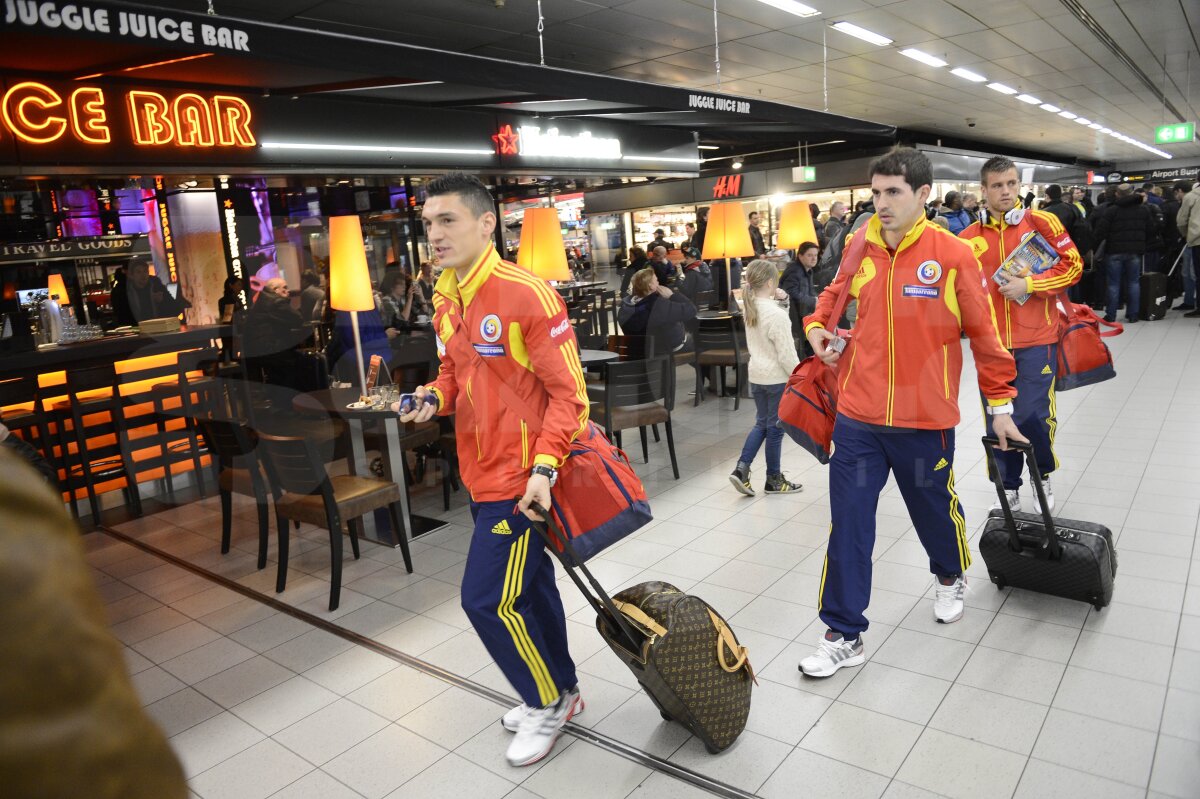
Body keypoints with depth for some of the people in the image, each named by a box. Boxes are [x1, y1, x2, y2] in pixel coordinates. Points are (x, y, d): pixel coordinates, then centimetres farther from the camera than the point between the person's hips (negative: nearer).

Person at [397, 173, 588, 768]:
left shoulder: (527, 295, -19)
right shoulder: (445, 300, 5)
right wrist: (433, 397, -2)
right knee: (529, 584, 19)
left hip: (522, 478, -8)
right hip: (482, 474, 8)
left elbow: (568, 392, -18)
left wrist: (544, 467, -25)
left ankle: (549, 701, 22)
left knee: (487, 598, -3)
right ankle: (556, 691, 39)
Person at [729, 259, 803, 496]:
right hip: (777, 377, -7)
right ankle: (774, 480, 19)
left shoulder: (749, 308, 1)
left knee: (761, 423, 18)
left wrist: (776, 297, 6)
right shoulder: (777, 315, -22)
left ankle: (741, 469, 7)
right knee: (775, 427, 6)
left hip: (756, 374, 7)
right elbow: (787, 355, -20)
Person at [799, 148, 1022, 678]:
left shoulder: (954, 255, -8)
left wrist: (1000, 404, 3)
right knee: (848, 525, 3)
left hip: (925, 420, -2)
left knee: (936, 510, 18)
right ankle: (844, 637, 17)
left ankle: (950, 578, 53)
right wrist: (817, 326, 0)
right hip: (857, 418, 2)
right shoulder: (861, 249, 2)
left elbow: (983, 332, -1)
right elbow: (834, 295, 21)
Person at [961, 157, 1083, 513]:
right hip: (991, 343, 3)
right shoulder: (968, 237, 5)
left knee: (1032, 414, -6)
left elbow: (1073, 266, -3)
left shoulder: (1042, 222, -1)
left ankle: (1043, 476, 22)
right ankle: (1009, 487, 23)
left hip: (1036, 340, -2)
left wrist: (1028, 285, -14)